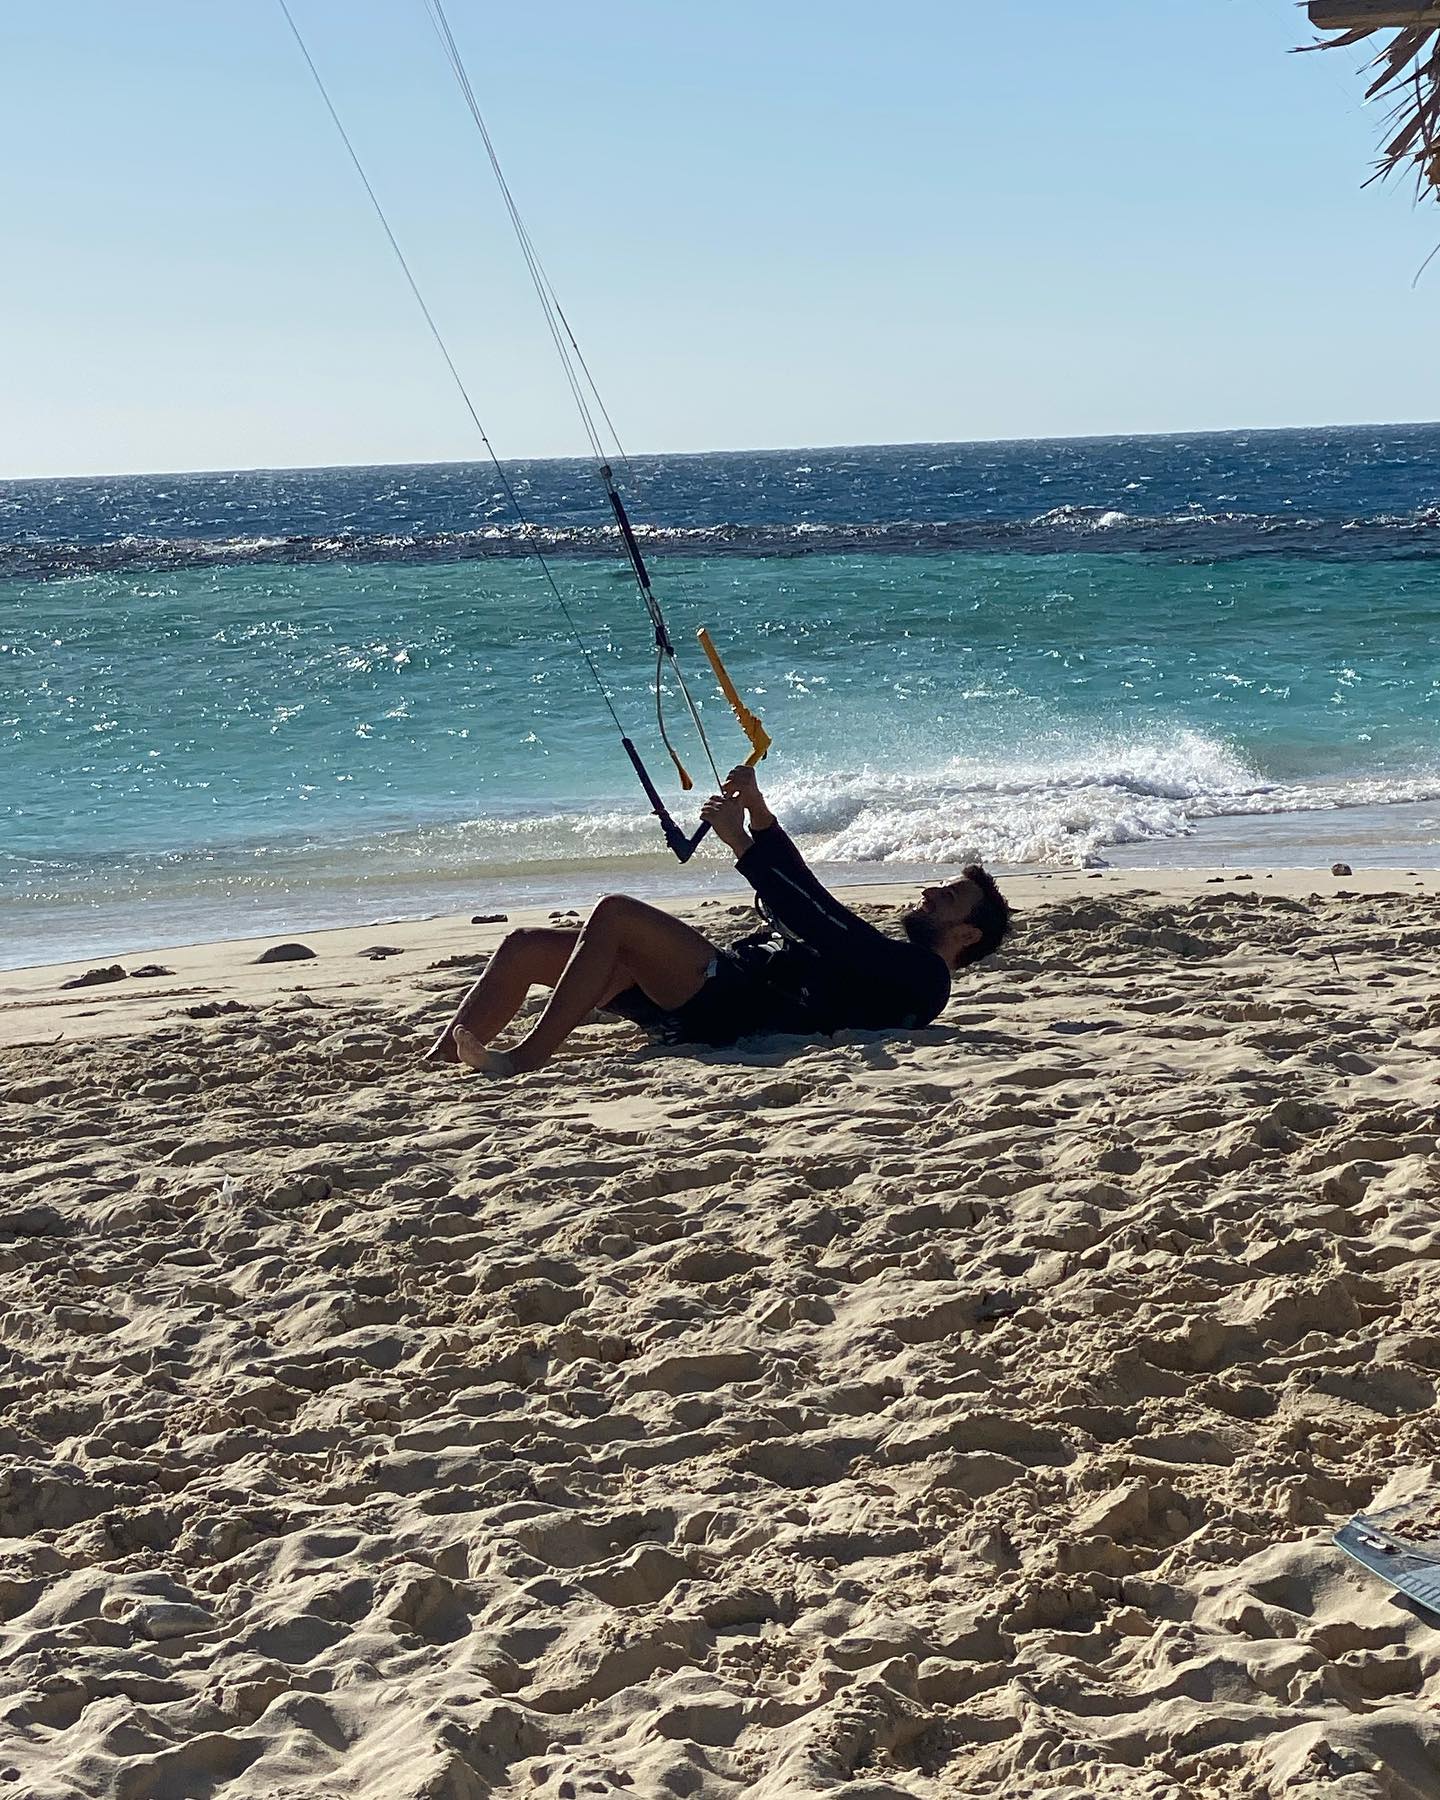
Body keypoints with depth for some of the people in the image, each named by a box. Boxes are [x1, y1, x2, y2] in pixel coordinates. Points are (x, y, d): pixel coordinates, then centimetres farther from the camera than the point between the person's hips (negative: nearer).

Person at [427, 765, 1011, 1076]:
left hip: (729, 1006, -9)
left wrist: (742, 844, -11)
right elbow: (798, 899, 35)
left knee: (617, 912, -28)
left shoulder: (920, 974, 2)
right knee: (525, 946, -2)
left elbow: (823, 924, -11)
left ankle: (527, 1057, -32)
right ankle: (437, 1062, -13)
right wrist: (759, 814, 21)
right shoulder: (880, 953, 33)